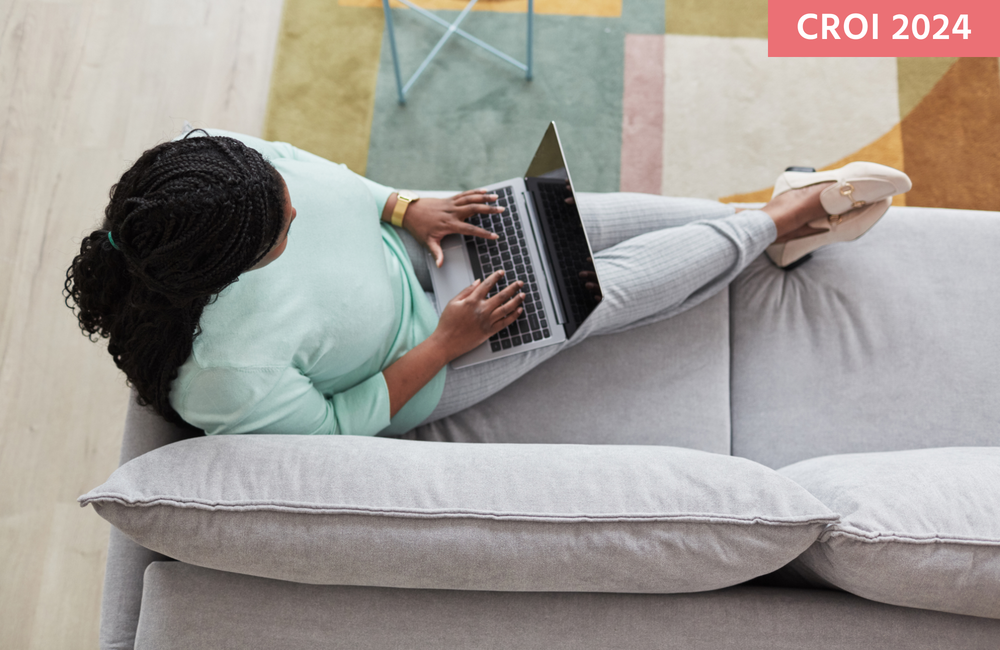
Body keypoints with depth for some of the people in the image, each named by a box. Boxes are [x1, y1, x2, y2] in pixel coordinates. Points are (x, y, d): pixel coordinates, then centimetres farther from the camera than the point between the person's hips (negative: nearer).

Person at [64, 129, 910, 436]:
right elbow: (331, 432, -22)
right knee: (612, 285, -4)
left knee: (599, 214, 2)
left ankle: (771, 213, 25)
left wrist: (407, 207, -12)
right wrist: (446, 343, -20)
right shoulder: (228, 368, -40)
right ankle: (781, 222, 21)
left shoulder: (218, 165, -24)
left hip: (402, 249, 6)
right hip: (417, 365, -6)